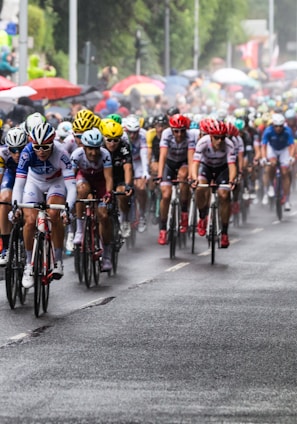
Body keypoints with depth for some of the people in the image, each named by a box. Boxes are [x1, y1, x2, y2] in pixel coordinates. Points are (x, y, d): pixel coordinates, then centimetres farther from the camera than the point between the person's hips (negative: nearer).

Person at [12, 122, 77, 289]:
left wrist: (68, 209, -52)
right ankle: (29, 265, -1)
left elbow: (71, 185, -37)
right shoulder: (27, 153, -31)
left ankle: (58, 260, -13)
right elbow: (19, 183, -33)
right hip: (34, 183, 1)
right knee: (30, 220, -18)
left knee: (54, 214, -28)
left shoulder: (61, 154, -34)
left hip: (56, 182, -1)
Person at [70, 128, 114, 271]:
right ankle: (79, 229, -28)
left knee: (104, 216, -10)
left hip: (99, 179, 0)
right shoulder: (77, 155, -31)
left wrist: (108, 192, -51)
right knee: (83, 189, -37)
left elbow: (108, 177, -34)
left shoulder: (105, 155, -32)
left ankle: (106, 254, 4)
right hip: (84, 177, 0)